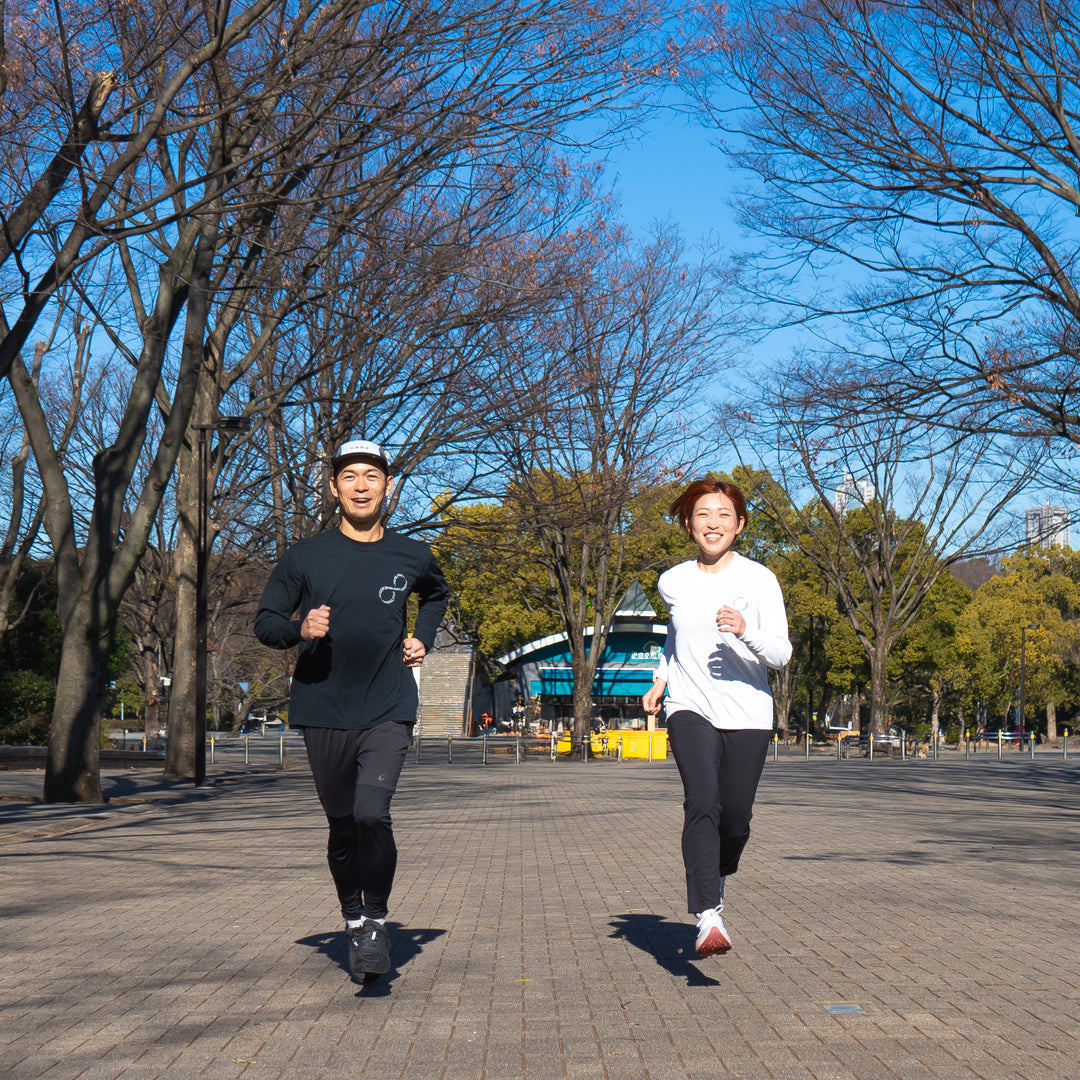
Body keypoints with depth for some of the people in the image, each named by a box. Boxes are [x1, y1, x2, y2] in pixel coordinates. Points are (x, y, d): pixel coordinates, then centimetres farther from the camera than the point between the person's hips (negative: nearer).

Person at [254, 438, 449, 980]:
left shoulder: (413, 557, 5)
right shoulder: (305, 557, 1)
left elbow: (437, 595, 28)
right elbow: (265, 621, 4)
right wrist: (300, 629, -16)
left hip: (388, 710, -1)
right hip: (323, 711, 1)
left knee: (372, 813, -19)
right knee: (342, 827, 9)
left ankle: (377, 921, 0)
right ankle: (354, 921, 30)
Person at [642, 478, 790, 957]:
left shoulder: (759, 580, -4)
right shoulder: (673, 582, 5)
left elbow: (781, 653, -11)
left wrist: (745, 631, -29)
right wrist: (661, 679, 18)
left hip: (748, 715, 0)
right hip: (690, 711, 1)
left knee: (735, 821, 4)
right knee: (702, 804, -21)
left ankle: (714, 882, 37)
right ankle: (708, 918, -27)